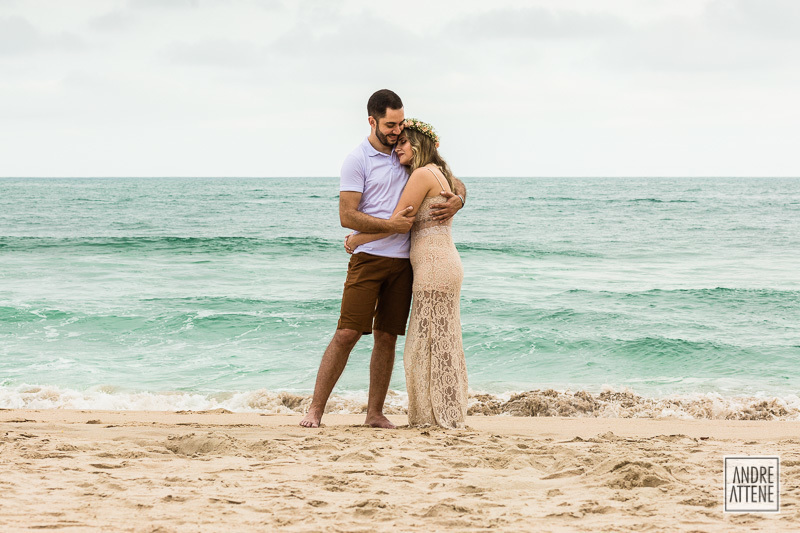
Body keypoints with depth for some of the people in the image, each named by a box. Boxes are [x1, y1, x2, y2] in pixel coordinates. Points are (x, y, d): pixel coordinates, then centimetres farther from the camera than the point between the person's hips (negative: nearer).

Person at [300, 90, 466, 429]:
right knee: (347, 334, -10)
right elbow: (347, 216, -10)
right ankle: (315, 409, -6)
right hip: (368, 258, -5)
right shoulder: (358, 160, -3)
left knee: (387, 337, 6)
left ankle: (375, 413, 12)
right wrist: (390, 225, -18)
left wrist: (458, 199, -5)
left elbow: (454, 182, 19)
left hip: (403, 261, 5)